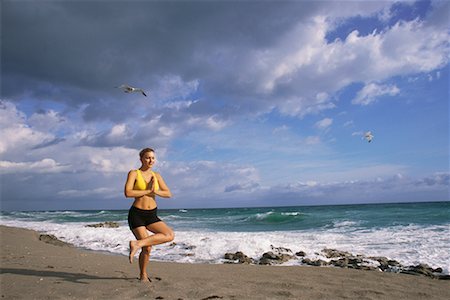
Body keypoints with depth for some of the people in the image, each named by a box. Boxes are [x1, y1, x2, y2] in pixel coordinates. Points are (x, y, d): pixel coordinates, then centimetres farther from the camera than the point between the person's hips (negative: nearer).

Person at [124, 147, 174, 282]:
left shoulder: (156, 176, 9)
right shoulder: (134, 173, -3)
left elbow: (168, 194, 4)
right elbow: (127, 193, -18)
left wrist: (155, 191, -13)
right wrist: (147, 191, -14)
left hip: (152, 215, 5)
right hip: (136, 214, -5)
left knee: (170, 235, -17)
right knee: (147, 248, -9)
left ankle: (138, 244, -14)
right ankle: (143, 276, 16)